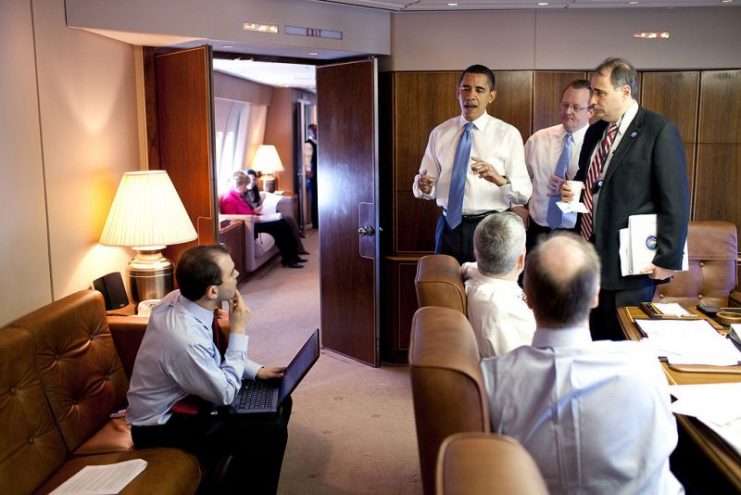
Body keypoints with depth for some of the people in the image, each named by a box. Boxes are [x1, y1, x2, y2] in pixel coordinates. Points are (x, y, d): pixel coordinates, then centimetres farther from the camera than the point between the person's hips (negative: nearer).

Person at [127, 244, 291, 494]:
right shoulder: (184, 338, -36)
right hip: (162, 425, -9)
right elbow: (226, 393, -20)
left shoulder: (179, 299, -9)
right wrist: (238, 330, -19)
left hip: (184, 394, 9)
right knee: (270, 432, -19)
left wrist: (255, 370, 0)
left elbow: (212, 359, 9)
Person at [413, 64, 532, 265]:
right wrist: (424, 186, -18)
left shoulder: (508, 134, -3)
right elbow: (430, 186, 5)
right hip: (449, 227, 3)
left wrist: (501, 180, -29)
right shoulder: (439, 133, 6)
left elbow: (524, 193, -9)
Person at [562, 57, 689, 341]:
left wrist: (667, 260, -12)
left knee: (623, 339, 4)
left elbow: (676, 202, -11)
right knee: (591, 338, 11)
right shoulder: (594, 132, 13)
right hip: (590, 254, 6)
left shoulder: (660, 132, -9)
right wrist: (573, 191, 2)